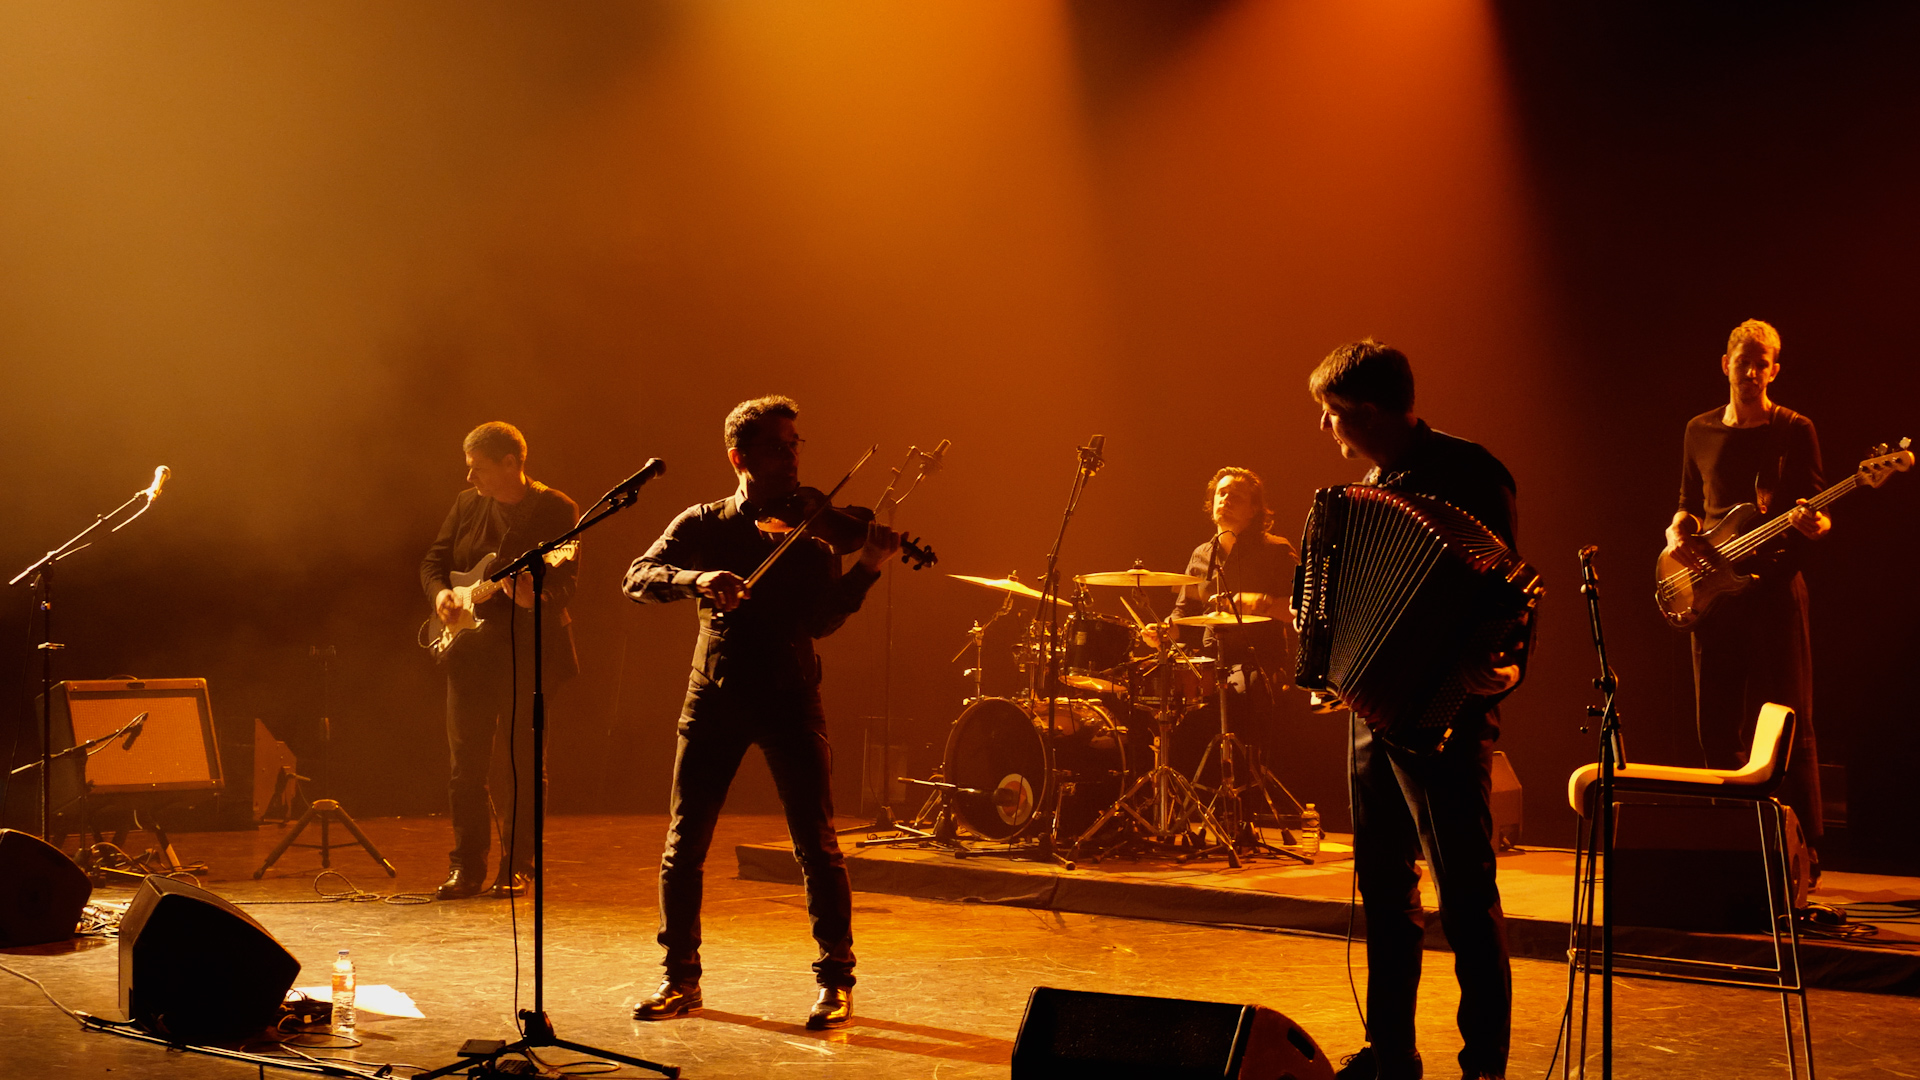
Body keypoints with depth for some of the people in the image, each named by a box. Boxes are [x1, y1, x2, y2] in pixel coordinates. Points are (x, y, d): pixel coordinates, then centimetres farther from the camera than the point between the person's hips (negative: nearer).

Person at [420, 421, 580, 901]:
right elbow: (433, 560, 16)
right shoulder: (466, 506, 10)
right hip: (469, 649, 4)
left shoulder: (557, 509, -5)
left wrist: (536, 597, -31)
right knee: (465, 762, 3)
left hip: (528, 650, -4)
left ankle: (517, 867, 11)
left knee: (523, 763, 1)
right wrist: (440, 593, -5)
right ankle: (467, 866, 11)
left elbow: (566, 580, -11)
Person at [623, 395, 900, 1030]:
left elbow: (821, 620, -3)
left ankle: (836, 980, 7)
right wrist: (695, 580, -25)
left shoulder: (814, 526, 6)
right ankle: (680, 978, 17)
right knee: (684, 842, 3)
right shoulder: (704, 525, 8)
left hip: (789, 693, -1)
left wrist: (866, 571, -18)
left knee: (816, 845, -5)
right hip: (714, 693, 1)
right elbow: (639, 577, -5)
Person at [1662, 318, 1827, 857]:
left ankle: (1803, 850, -2)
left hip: (1775, 585, -4)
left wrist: (1814, 524, -24)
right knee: (1717, 726, 6)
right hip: (1712, 591, 4)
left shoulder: (1795, 430, 1)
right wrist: (1676, 533, 0)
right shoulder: (1700, 431, 14)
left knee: (1789, 726, -6)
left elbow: (1817, 513, 0)